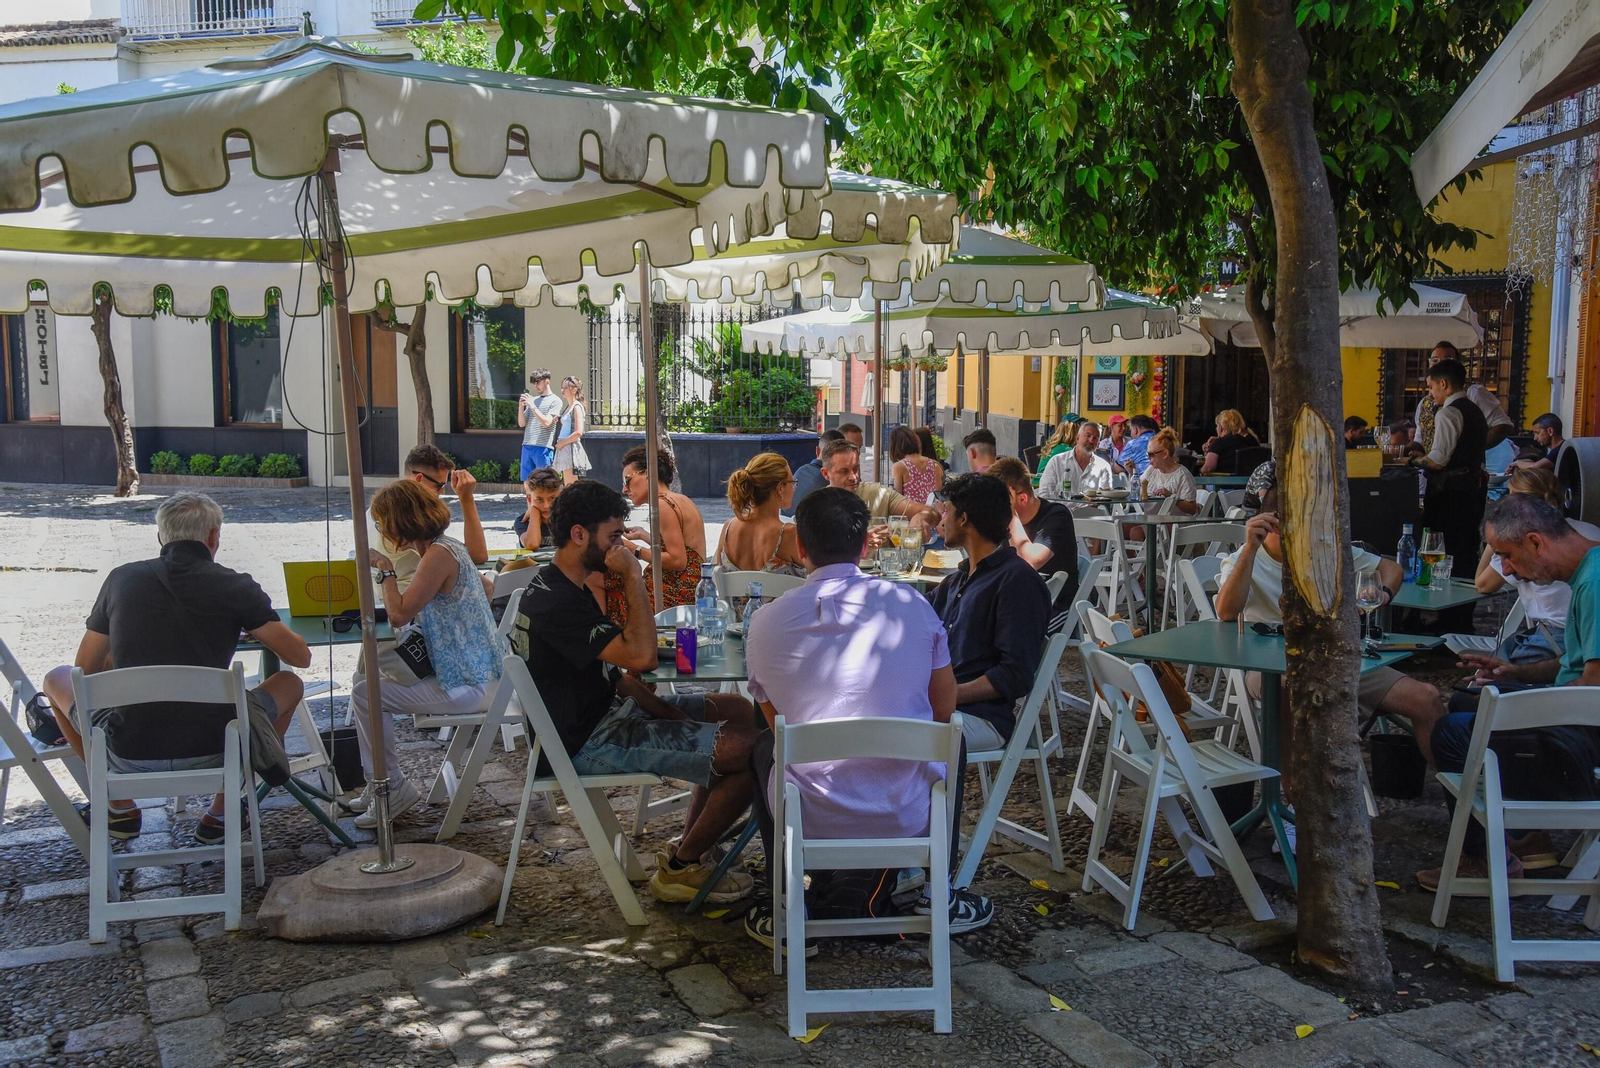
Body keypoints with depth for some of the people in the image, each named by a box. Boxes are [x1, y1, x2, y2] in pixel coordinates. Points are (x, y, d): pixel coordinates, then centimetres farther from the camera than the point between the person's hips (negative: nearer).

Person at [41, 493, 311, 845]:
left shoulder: (121, 579, 4)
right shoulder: (236, 587, -3)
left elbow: (86, 671, 13)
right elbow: (301, 657, 3)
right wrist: (256, 631, 24)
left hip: (128, 756, 2)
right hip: (211, 753, -2)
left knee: (57, 679, 29)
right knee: (289, 683, 25)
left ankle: (120, 810, 30)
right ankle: (220, 814, 22)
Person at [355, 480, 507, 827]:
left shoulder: (439, 555, -20)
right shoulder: (450, 547, 10)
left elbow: (399, 614, -24)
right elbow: (487, 588, 26)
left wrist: (385, 568, -12)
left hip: (464, 685, -11)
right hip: (475, 672, 11)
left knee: (364, 693, -9)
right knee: (366, 676, 16)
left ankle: (393, 789, 5)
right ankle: (382, 784, 22)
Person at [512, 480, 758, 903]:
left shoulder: (567, 588, 11)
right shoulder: (554, 604, -24)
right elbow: (641, 655, -31)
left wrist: (665, 710, 3)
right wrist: (633, 577, -22)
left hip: (607, 709, 11)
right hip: (590, 744, -11)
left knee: (738, 710, 14)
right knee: (747, 752, -17)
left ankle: (689, 850, 18)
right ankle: (680, 870, 2)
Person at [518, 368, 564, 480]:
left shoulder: (555, 401, 0)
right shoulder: (533, 400, 17)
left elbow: (546, 422, -11)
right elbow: (522, 423, 15)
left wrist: (532, 406, -10)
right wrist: (521, 406, 1)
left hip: (543, 448, -6)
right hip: (527, 446, 6)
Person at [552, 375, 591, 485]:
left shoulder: (577, 407, -9)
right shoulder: (568, 407, 17)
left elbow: (578, 432, -18)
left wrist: (562, 443, -12)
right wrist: (560, 444, 8)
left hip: (571, 448, -9)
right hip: (564, 450, 9)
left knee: (571, 488, -10)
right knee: (567, 487, 8)